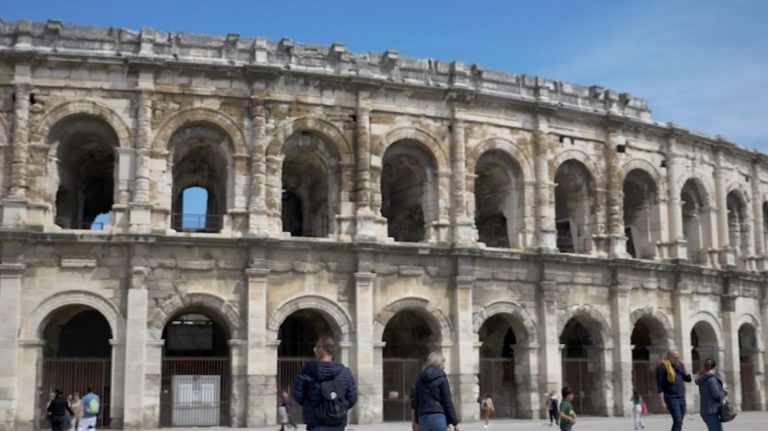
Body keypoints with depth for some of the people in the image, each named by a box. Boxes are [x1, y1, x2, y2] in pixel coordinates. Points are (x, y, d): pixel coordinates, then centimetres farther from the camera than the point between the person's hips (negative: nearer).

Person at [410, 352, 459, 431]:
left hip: (423, 418, 5)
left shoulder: (419, 378, 13)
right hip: (438, 417, -5)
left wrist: (416, 421, 21)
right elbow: (448, 402, -4)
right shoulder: (441, 378, -2)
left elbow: (415, 402, 15)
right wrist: (455, 423, 0)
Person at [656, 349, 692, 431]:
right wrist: (662, 402, -16)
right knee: (677, 421, -17)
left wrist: (685, 370, -4)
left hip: (682, 398, 7)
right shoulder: (662, 367, -10)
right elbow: (659, 385, -12)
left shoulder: (679, 365, 11)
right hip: (671, 399, -7)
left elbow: (688, 379, 14)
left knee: (679, 422, 8)